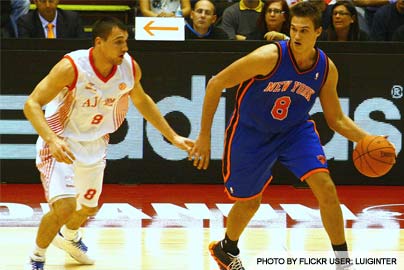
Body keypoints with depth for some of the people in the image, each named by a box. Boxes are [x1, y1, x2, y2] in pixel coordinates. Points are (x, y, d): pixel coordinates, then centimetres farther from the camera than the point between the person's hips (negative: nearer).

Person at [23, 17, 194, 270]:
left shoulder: (130, 68, -13)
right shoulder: (72, 67, -30)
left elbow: (142, 100, 9)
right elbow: (32, 104, -28)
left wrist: (173, 137, 11)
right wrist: (52, 140, -43)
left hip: (94, 144, 6)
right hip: (61, 143, -6)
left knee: (89, 207, 23)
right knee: (65, 206, -23)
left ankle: (69, 236, 59)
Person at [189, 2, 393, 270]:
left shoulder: (327, 69, -15)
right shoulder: (269, 57, -29)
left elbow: (336, 118, -1)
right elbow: (216, 83, -22)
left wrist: (367, 139, -18)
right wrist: (204, 135, -20)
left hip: (295, 130, 3)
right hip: (251, 133, -3)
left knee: (326, 188, -15)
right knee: (250, 202, 10)